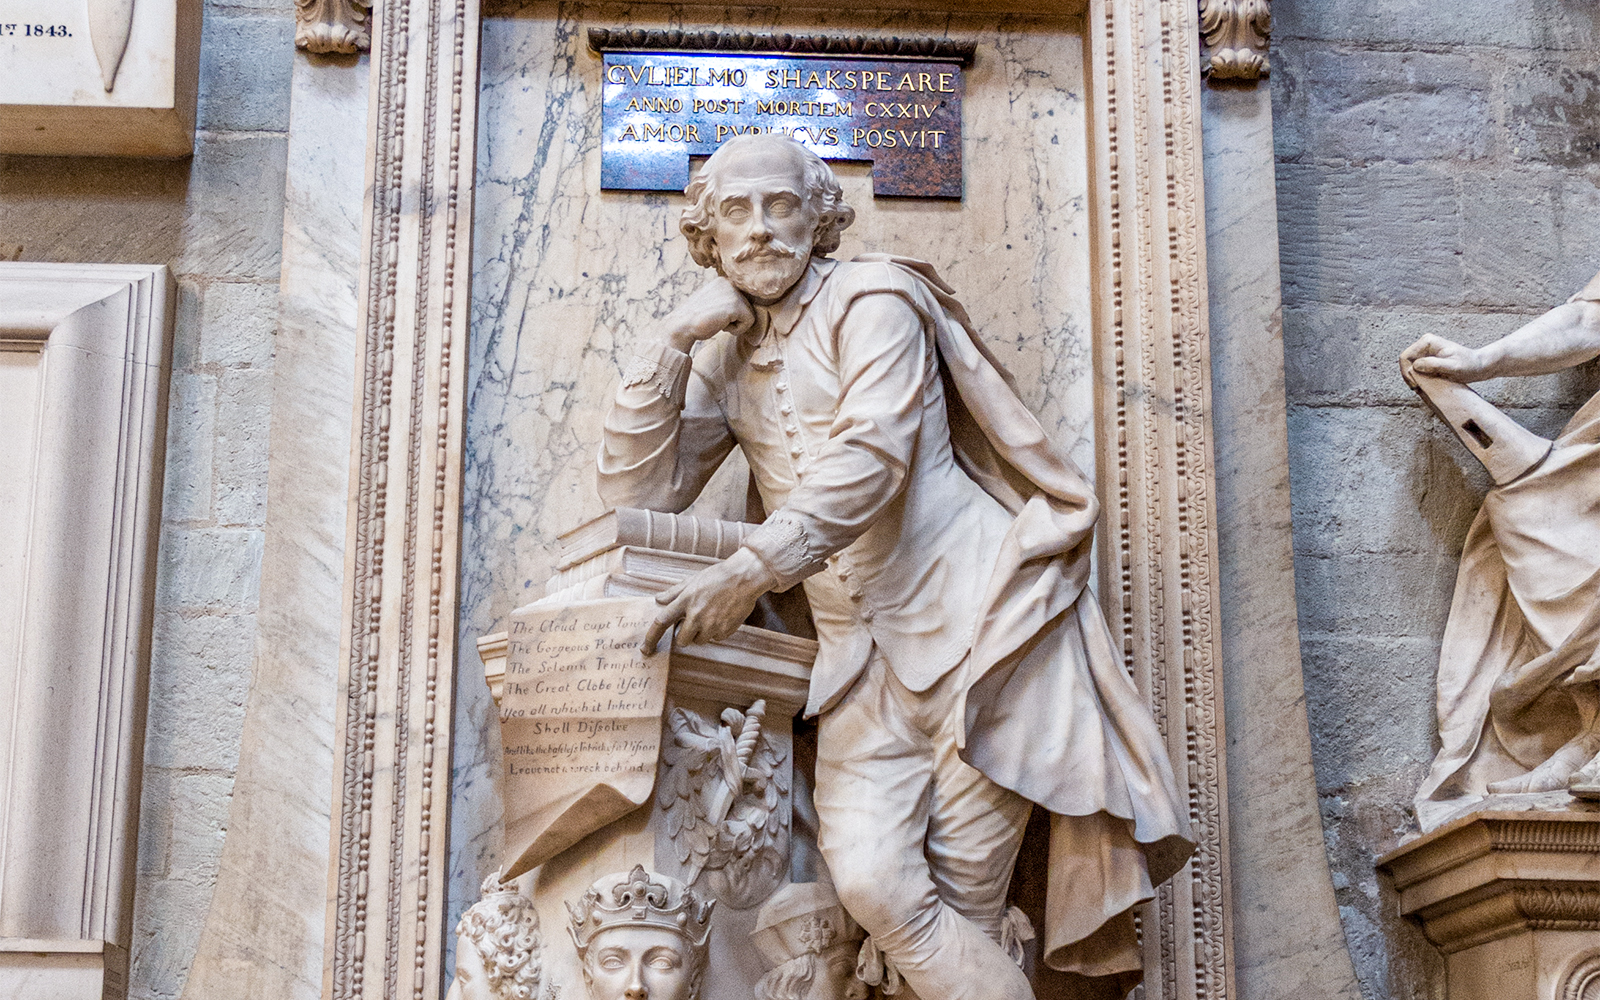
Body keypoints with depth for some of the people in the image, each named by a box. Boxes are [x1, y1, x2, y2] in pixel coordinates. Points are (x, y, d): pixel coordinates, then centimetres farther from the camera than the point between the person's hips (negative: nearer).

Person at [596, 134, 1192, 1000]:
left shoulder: (871, 300, -2)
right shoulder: (728, 357, 17)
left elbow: (873, 455, -18)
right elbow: (636, 493, 10)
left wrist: (753, 569, -30)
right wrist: (672, 343, 1)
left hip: (972, 620, -5)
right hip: (860, 653, 5)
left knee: (960, 901, -9)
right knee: (871, 883, -16)